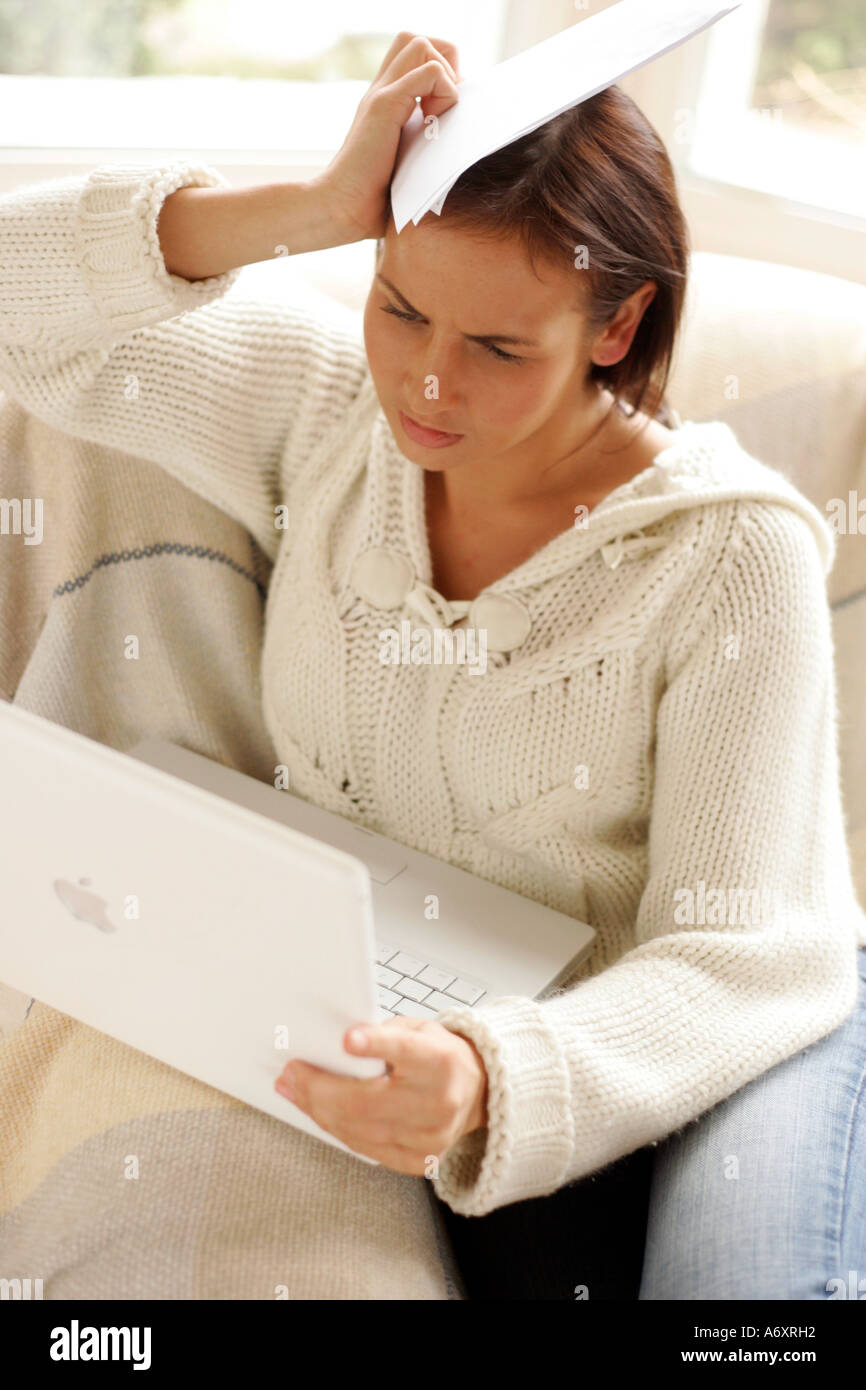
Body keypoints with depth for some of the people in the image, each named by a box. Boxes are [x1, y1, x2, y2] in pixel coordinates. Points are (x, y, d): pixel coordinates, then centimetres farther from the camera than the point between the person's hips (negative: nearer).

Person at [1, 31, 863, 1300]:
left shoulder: (734, 557, -14)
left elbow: (741, 952, -17)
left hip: (689, 1050, -2)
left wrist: (495, 1082, -37)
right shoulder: (324, 411, -2)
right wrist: (308, 210, -20)